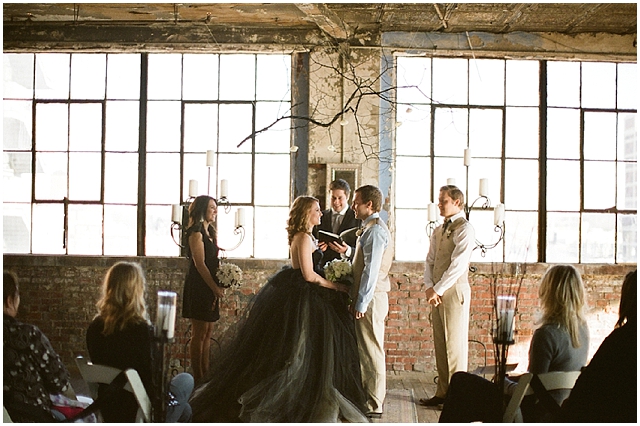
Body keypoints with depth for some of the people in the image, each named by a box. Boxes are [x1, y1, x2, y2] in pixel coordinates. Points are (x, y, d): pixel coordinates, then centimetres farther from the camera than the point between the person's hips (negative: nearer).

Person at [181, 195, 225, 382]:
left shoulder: (209, 232, 16)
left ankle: (205, 375, 18)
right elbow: (200, 263, -16)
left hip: (210, 288, 9)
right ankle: (197, 378, 3)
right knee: (199, 333, -4)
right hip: (199, 287, -9)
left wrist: (218, 287, 5)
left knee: (208, 332, 11)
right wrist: (215, 288, -15)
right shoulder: (196, 232, -11)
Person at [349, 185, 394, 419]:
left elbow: (371, 269, -20)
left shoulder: (375, 230, -15)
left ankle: (374, 405, 5)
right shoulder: (370, 228, 16)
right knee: (367, 351, 16)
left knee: (372, 351, -3)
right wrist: (358, 300, 15)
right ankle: (370, 397, 25)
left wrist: (361, 302, -19)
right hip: (367, 298, 10)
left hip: (370, 298, -10)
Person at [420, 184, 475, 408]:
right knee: (440, 343, 9)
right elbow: (430, 261, 14)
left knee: (455, 343, -3)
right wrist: (429, 286, -2)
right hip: (437, 292, 8)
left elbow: (458, 265, -16)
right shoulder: (438, 231, 17)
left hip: (454, 291, -8)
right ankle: (443, 393, 16)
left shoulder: (465, 229, -8)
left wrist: (438, 290, -14)